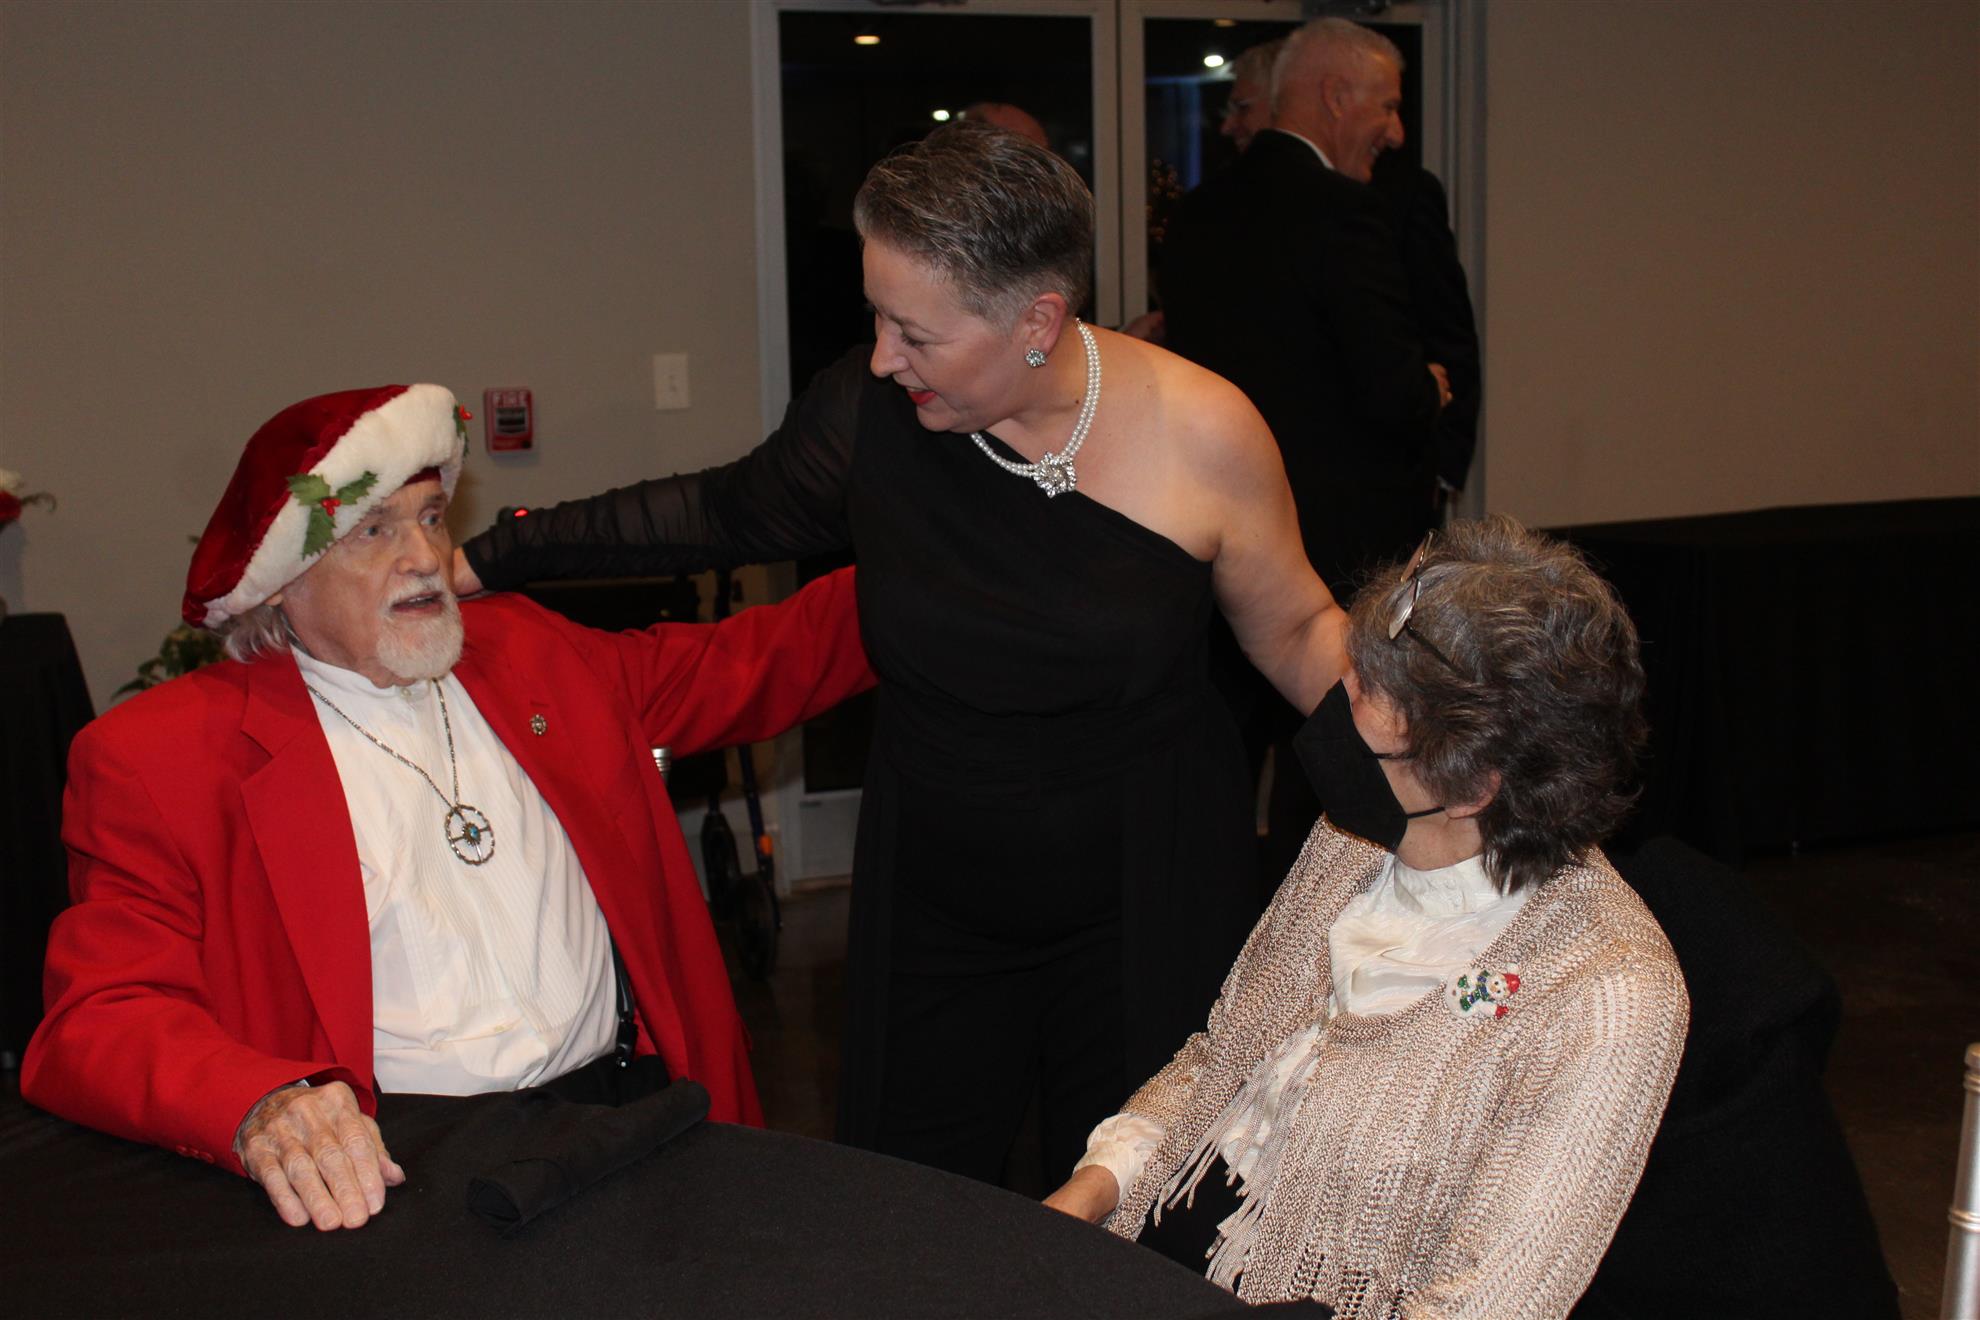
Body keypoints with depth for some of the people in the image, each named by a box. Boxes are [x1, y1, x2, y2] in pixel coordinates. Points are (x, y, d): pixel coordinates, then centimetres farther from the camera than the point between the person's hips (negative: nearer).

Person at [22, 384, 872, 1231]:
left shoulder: (520, 649, 16)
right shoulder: (157, 755, -1)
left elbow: (742, 668, 28)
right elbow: (99, 1021, -9)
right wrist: (262, 1106, -30)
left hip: (632, 1112, 5)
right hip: (387, 1161, -4)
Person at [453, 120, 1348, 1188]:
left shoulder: (1201, 432, -15)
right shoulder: (870, 409, -11)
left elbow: (1295, 631, 0)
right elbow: (731, 511, 6)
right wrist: (483, 560, 3)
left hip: (1144, 917, -2)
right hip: (932, 917, 2)